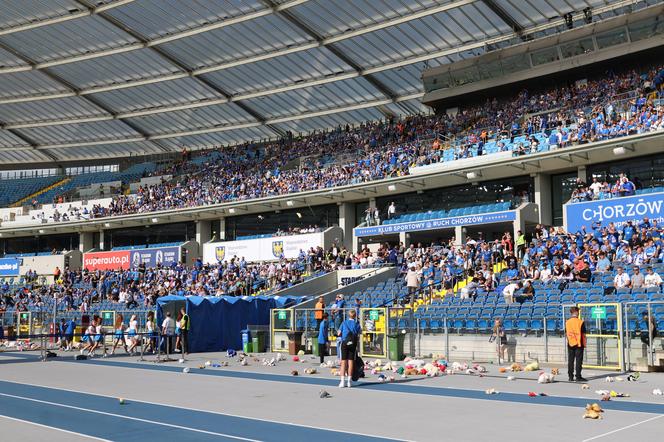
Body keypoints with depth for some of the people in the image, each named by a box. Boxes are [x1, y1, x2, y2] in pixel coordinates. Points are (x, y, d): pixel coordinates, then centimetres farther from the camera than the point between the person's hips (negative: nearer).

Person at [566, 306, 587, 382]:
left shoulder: (567, 322, 2)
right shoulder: (580, 322, -10)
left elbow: (566, 333, 7)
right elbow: (583, 334, -7)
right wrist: (584, 344, 2)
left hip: (570, 344, 4)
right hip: (579, 344, -4)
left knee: (570, 361, 9)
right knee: (578, 361, 1)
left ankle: (570, 377, 11)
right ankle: (578, 377, 2)